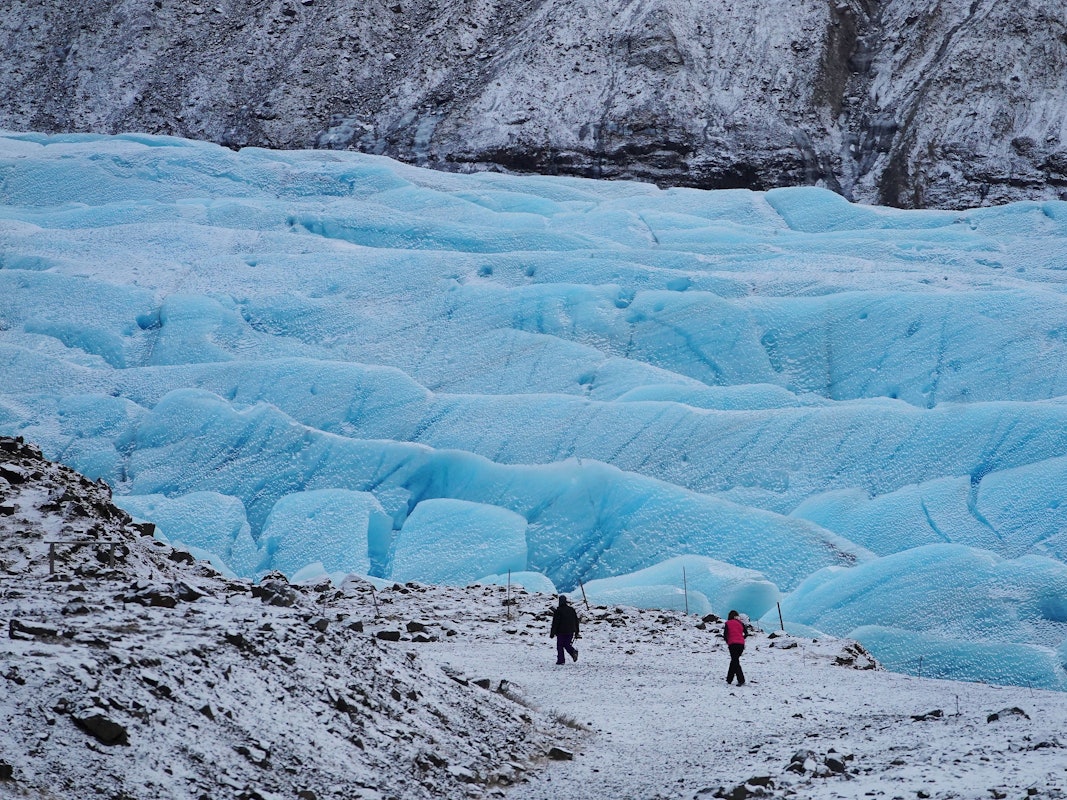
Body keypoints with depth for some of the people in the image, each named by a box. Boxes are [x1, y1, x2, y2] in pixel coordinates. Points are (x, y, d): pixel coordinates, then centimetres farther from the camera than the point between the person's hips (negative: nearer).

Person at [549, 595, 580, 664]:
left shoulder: (558, 611, -9)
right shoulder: (572, 609, 7)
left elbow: (555, 623, -10)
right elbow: (576, 621, 12)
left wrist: (552, 633, -5)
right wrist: (576, 632, 18)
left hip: (561, 632, -5)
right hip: (570, 632, 5)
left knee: (560, 646, 5)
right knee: (567, 644, 15)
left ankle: (561, 660, 0)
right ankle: (573, 652, -13)